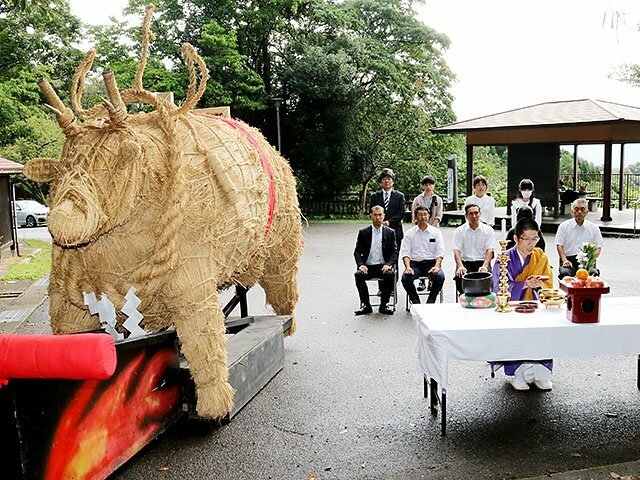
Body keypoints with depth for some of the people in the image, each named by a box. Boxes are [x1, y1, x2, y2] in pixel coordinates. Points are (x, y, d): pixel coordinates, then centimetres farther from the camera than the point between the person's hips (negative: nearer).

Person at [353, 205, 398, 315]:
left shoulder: (390, 232, 9)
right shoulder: (363, 232, 9)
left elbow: (394, 252, 4)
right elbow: (357, 252, 5)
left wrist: (388, 264, -15)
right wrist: (361, 265, -14)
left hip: (383, 266, 0)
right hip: (368, 266, 1)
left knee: (390, 274, -32)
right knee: (358, 274, -30)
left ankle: (383, 305, -16)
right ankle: (366, 305, -16)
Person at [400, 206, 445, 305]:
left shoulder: (436, 232, 10)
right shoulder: (410, 233, 10)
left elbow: (440, 252, 2)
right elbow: (405, 252, 2)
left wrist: (436, 266, -15)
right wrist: (408, 267, -16)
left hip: (432, 263, 0)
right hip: (415, 263, 0)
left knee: (440, 276, -31)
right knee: (405, 278, -29)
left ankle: (430, 302, -12)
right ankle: (416, 302, -8)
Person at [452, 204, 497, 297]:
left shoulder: (488, 230, 8)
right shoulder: (459, 231, 7)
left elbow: (490, 250, -1)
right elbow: (457, 251, -3)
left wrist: (485, 266, -19)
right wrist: (460, 266, -22)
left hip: (482, 262, 0)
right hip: (465, 262, 0)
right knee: (460, 276, -31)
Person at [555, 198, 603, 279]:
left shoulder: (593, 227, 16)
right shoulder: (564, 226, 11)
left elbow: (598, 247, 13)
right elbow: (559, 245, 5)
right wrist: (564, 260, -12)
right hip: (569, 259, -1)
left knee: (593, 273, -31)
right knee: (564, 273, -33)